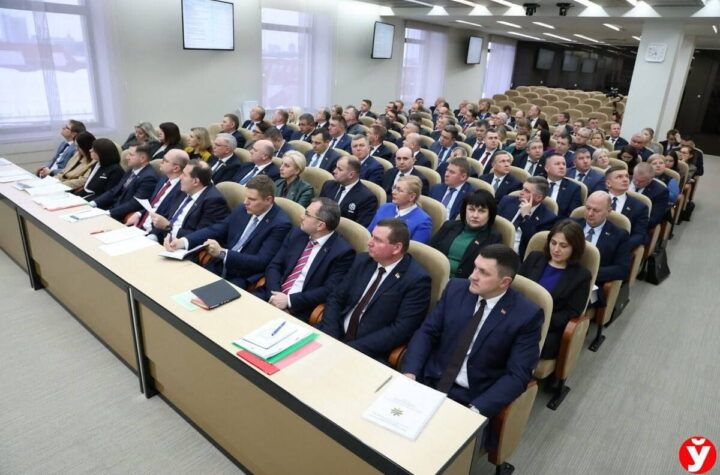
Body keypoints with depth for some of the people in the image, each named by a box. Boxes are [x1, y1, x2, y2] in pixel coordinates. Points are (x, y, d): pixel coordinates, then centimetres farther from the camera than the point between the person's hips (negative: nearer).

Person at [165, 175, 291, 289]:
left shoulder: (280, 224, -15)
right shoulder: (242, 210, 6)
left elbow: (261, 262, -20)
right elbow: (214, 230, 7)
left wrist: (222, 252, -26)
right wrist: (182, 241, -10)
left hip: (243, 280, -6)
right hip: (218, 268, 7)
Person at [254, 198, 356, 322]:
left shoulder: (342, 252, -10)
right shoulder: (296, 234, 8)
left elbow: (329, 291, -13)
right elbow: (274, 266, 8)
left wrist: (290, 300, -17)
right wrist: (275, 295, -10)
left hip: (298, 310, -5)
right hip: (272, 295, 6)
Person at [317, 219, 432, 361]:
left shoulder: (416, 279, -13)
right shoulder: (362, 260, 4)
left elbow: (402, 329, -17)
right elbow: (336, 297, 6)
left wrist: (353, 348, -21)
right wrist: (330, 337, -10)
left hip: (370, 352, -5)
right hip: (336, 335, 5)